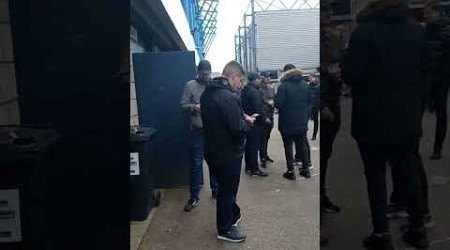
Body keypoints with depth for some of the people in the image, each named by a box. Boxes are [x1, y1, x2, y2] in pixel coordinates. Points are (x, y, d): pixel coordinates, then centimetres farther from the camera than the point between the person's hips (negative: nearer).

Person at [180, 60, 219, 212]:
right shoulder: (190, 86, 0)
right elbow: (183, 105, -2)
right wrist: (193, 107, -21)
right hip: (197, 131, -1)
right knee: (196, 164, 3)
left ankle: (215, 190, 31)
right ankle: (194, 196, 15)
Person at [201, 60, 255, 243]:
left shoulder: (208, 93, 5)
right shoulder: (229, 96, -25)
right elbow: (238, 128, -27)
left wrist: (241, 117, 6)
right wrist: (249, 122, -6)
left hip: (212, 150, 9)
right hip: (228, 152, -9)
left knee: (226, 186, 24)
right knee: (228, 190, 8)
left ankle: (233, 214, 43)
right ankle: (225, 229, 23)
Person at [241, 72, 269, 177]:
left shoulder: (244, 91, 10)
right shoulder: (254, 92, -18)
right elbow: (258, 109, -22)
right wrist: (264, 118, -10)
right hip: (255, 123, -9)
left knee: (249, 145, 16)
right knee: (254, 146, -3)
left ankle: (248, 166, 25)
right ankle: (254, 169, 3)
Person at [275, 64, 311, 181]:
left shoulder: (284, 85, -16)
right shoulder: (305, 84, 2)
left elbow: (278, 104, -19)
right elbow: (309, 101, 10)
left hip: (287, 122, -5)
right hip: (302, 121, 5)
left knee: (288, 146, 5)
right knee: (302, 145, 16)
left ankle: (291, 172, 9)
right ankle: (306, 169, 23)